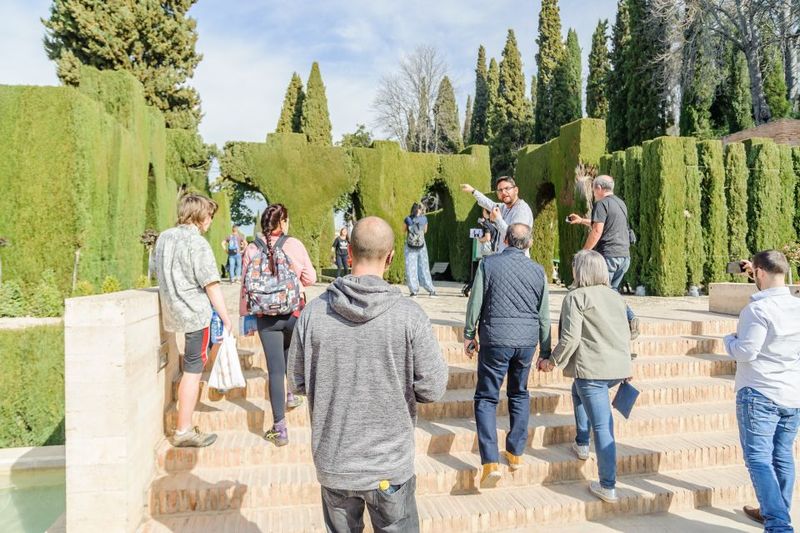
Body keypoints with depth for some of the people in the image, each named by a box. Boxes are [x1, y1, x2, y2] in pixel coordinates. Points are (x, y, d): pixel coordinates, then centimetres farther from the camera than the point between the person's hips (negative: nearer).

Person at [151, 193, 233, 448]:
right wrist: (226, 318, -12)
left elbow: (155, 269, 21)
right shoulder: (197, 243, -17)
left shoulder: (164, 237, 7)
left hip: (173, 311, 9)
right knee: (193, 370, -1)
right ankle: (184, 431, 6)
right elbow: (211, 285, -18)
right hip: (196, 312, -9)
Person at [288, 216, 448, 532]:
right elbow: (433, 389, -12)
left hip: (333, 464, 2)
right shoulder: (409, 315, -18)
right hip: (390, 465, -2)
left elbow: (298, 382, -1)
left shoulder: (313, 313, -12)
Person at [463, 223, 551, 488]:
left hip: (496, 339, -3)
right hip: (527, 341, 4)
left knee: (486, 398, 4)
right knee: (519, 394, 21)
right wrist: (546, 352, 16)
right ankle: (516, 452, 26)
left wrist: (469, 335, 9)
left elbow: (475, 303, -4)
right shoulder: (538, 270, 4)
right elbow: (544, 315, 8)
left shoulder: (489, 264, -5)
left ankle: (491, 462, -4)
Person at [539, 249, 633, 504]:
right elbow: (626, 333, 19)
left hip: (593, 369, -8)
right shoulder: (616, 296, 17)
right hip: (619, 368, 8)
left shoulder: (576, 297, -5)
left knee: (602, 426, -1)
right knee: (578, 390, 31)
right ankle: (582, 444, 37)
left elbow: (570, 338, -12)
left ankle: (608, 487, 6)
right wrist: (626, 367, 27)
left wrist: (553, 361, 2)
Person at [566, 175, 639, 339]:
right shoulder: (620, 203, 20)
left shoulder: (601, 204, -7)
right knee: (612, 290, 17)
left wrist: (584, 252, -11)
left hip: (608, 254, -8)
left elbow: (597, 231, -16)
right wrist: (582, 220, 41)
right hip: (625, 255, 8)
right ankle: (630, 318, 2)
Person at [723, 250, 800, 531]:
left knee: (759, 459, 0)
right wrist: (755, 273, 27)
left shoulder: (757, 309, -19)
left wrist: (729, 339, 1)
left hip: (759, 395, -7)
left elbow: (745, 352, -18)